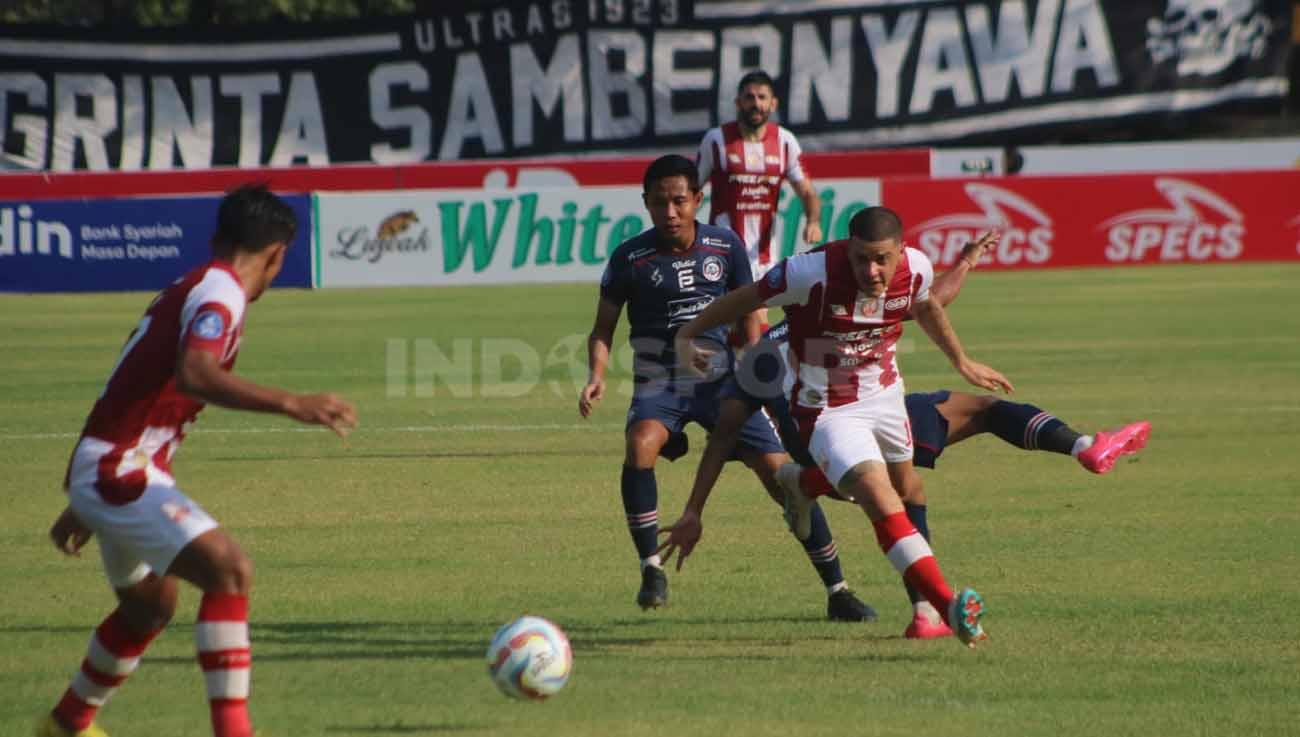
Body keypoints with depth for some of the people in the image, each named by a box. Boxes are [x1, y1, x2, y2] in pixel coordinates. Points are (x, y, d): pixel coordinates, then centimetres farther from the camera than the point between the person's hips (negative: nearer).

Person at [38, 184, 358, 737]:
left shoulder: (185, 291, 18)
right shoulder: (219, 292, -12)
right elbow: (193, 374, -33)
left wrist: (83, 504, 34)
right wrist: (291, 404, -38)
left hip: (106, 475, 10)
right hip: (119, 472, -10)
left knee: (150, 605, 28)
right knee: (229, 571, -22)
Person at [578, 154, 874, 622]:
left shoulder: (726, 247, -2)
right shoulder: (630, 258, -6)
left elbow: (746, 316, 10)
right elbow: (603, 328, 3)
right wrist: (597, 375, -15)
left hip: (720, 379, 1)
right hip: (659, 385, -1)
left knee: (781, 473, -8)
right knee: (640, 446, -33)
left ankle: (837, 591, 4)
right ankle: (651, 570, -18)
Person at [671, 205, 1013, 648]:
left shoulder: (915, 269, -15)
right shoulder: (812, 274, -31)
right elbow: (745, 299, -14)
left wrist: (961, 362, 22)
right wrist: (687, 336, -3)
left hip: (884, 394, 7)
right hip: (827, 409, -7)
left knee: (907, 490, 26)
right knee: (883, 503, -23)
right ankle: (951, 609, -30)